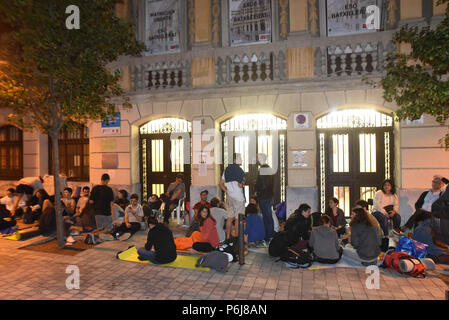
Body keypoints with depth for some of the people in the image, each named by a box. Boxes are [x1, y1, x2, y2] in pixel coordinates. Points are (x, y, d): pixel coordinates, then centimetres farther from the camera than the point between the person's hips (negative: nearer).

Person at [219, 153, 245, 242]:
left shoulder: (227, 169, 9)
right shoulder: (239, 170, -12)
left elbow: (221, 183, 10)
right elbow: (240, 185, -19)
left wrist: (227, 191, 13)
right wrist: (243, 183, 2)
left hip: (229, 196, 7)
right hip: (238, 197, -7)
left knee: (230, 218, 13)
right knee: (238, 218, 1)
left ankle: (228, 237, 20)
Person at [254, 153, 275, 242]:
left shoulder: (262, 170, -17)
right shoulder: (270, 169, 9)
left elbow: (260, 185, -20)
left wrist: (257, 191, -4)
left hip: (263, 197, -9)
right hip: (270, 195, 9)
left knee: (266, 216, -2)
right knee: (269, 215, 16)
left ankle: (267, 237, 4)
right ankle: (271, 234, 27)